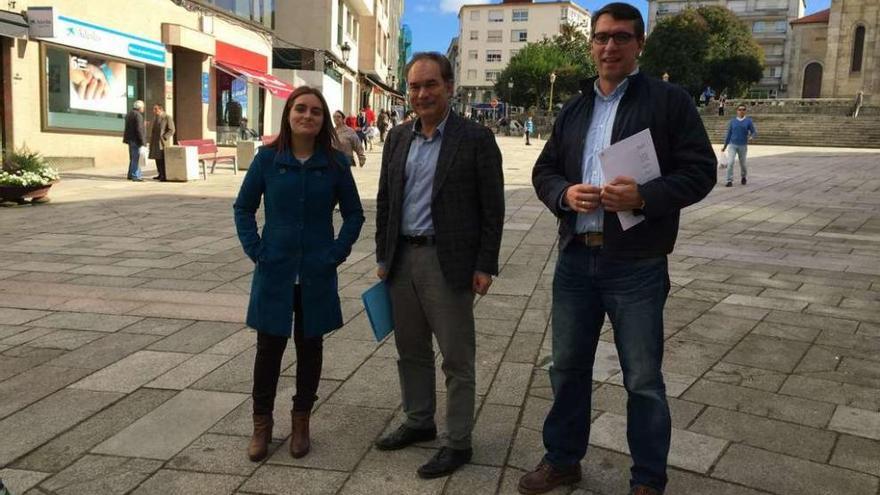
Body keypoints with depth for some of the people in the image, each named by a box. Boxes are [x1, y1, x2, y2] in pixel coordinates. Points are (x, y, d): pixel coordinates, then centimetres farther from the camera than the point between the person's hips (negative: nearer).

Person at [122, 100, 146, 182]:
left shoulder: (129, 114, 14)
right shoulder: (138, 115, -15)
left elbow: (127, 128, 18)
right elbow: (139, 129, -20)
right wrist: (142, 142, -19)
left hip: (130, 139, 9)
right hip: (136, 140, -9)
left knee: (133, 158, 16)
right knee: (136, 158, -6)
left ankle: (131, 175, 20)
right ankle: (135, 176, -6)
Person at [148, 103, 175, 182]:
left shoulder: (167, 118, -6)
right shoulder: (155, 119, 17)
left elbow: (171, 130, -10)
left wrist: (163, 138, -16)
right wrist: (151, 139, 12)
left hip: (163, 142, -7)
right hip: (156, 143, 8)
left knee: (163, 160, -10)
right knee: (157, 158, 8)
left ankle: (166, 176, -7)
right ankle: (161, 174, 15)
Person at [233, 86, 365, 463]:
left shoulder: (335, 163, -3)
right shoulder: (267, 158, -4)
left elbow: (354, 214, 5)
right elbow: (243, 208, 5)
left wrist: (337, 253, -5)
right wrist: (255, 250, -5)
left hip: (317, 274, 1)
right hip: (274, 272, 0)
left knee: (309, 347, 11)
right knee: (269, 347, 7)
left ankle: (301, 422, 28)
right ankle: (262, 424, 24)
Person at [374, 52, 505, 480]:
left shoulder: (476, 139, -6)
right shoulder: (398, 138, 10)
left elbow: (492, 208, -7)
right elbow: (384, 201, 14)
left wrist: (485, 266, -10)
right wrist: (383, 255, 12)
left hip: (448, 262, -6)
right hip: (403, 259, 6)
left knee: (457, 357, 4)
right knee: (411, 351, 17)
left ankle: (458, 442, 17)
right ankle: (419, 422, 35)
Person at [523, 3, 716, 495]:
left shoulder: (670, 100, -2)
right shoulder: (573, 110, 14)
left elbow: (700, 170, -7)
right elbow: (544, 171, 14)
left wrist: (644, 196, -23)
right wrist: (564, 193, -9)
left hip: (637, 265, -4)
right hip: (576, 258, 5)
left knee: (643, 379, 6)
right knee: (568, 366, 15)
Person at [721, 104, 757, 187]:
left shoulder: (748, 121, 1)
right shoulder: (732, 121, 4)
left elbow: (754, 132, 1)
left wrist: (751, 137, -22)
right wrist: (725, 146, 13)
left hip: (743, 146, 0)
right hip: (732, 145, 0)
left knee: (742, 163, 11)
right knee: (730, 163, -15)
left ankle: (743, 177, 39)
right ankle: (729, 181, -11)